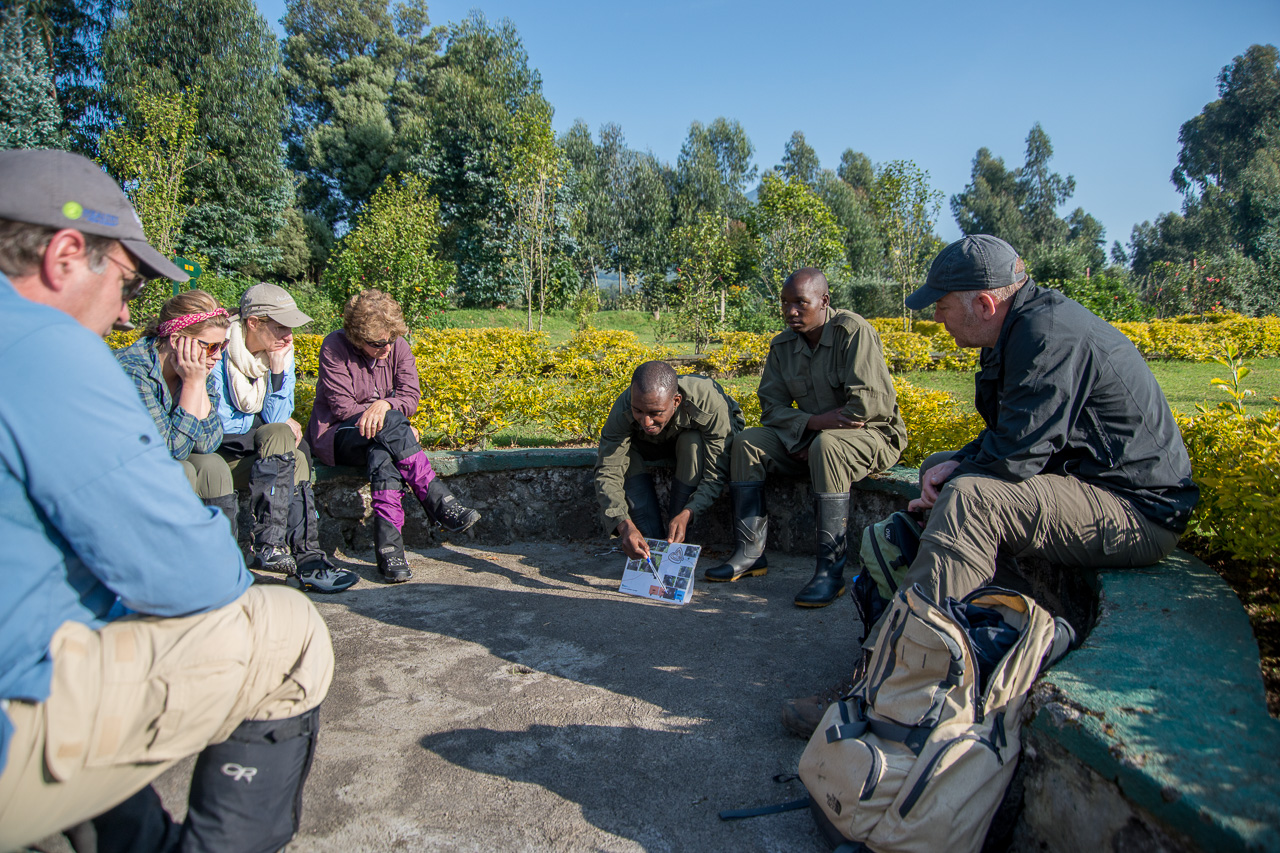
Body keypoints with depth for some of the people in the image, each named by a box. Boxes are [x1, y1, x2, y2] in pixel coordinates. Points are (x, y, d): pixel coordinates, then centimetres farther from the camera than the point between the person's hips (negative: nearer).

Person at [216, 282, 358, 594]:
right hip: (223, 452, -5)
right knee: (280, 435, -32)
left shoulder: (282, 352, 1)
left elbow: (277, 416, -7)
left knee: (296, 451, -28)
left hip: (262, 448, 5)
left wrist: (279, 371, -19)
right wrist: (282, 426, -9)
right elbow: (218, 426, -16)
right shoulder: (220, 354, -15)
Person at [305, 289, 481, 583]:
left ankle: (389, 549, -44)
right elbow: (342, 407, -14)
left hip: (382, 437, 3)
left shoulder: (398, 347, 1)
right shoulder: (335, 347, -11)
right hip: (336, 435, -3)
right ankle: (440, 502, -37)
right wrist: (397, 426, -18)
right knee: (390, 422, -35)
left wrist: (384, 404, -31)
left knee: (381, 454, -36)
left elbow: (411, 396, -7)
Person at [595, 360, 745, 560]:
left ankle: (676, 541, -23)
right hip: (654, 446, 2)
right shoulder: (623, 410, -33)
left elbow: (716, 475, -34)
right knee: (623, 451, -27)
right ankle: (652, 543, -22)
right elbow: (607, 473, -34)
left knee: (692, 442, -36)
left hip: (698, 444, -2)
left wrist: (686, 514, -49)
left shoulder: (709, 403, -40)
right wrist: (624, 525, -50)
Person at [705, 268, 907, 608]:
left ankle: (831, 570, -34)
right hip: (809, 438, 6)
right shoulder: (782, 346, 3)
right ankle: (750, 552, -13)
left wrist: (823, 428, -13)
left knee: (825, 445, -38)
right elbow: (771, 407, 0)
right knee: (747, 442, -12)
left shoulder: (853, 331, -16)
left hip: (873, 434, -6)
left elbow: (868, 402, -22)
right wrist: (814, 421, -18)